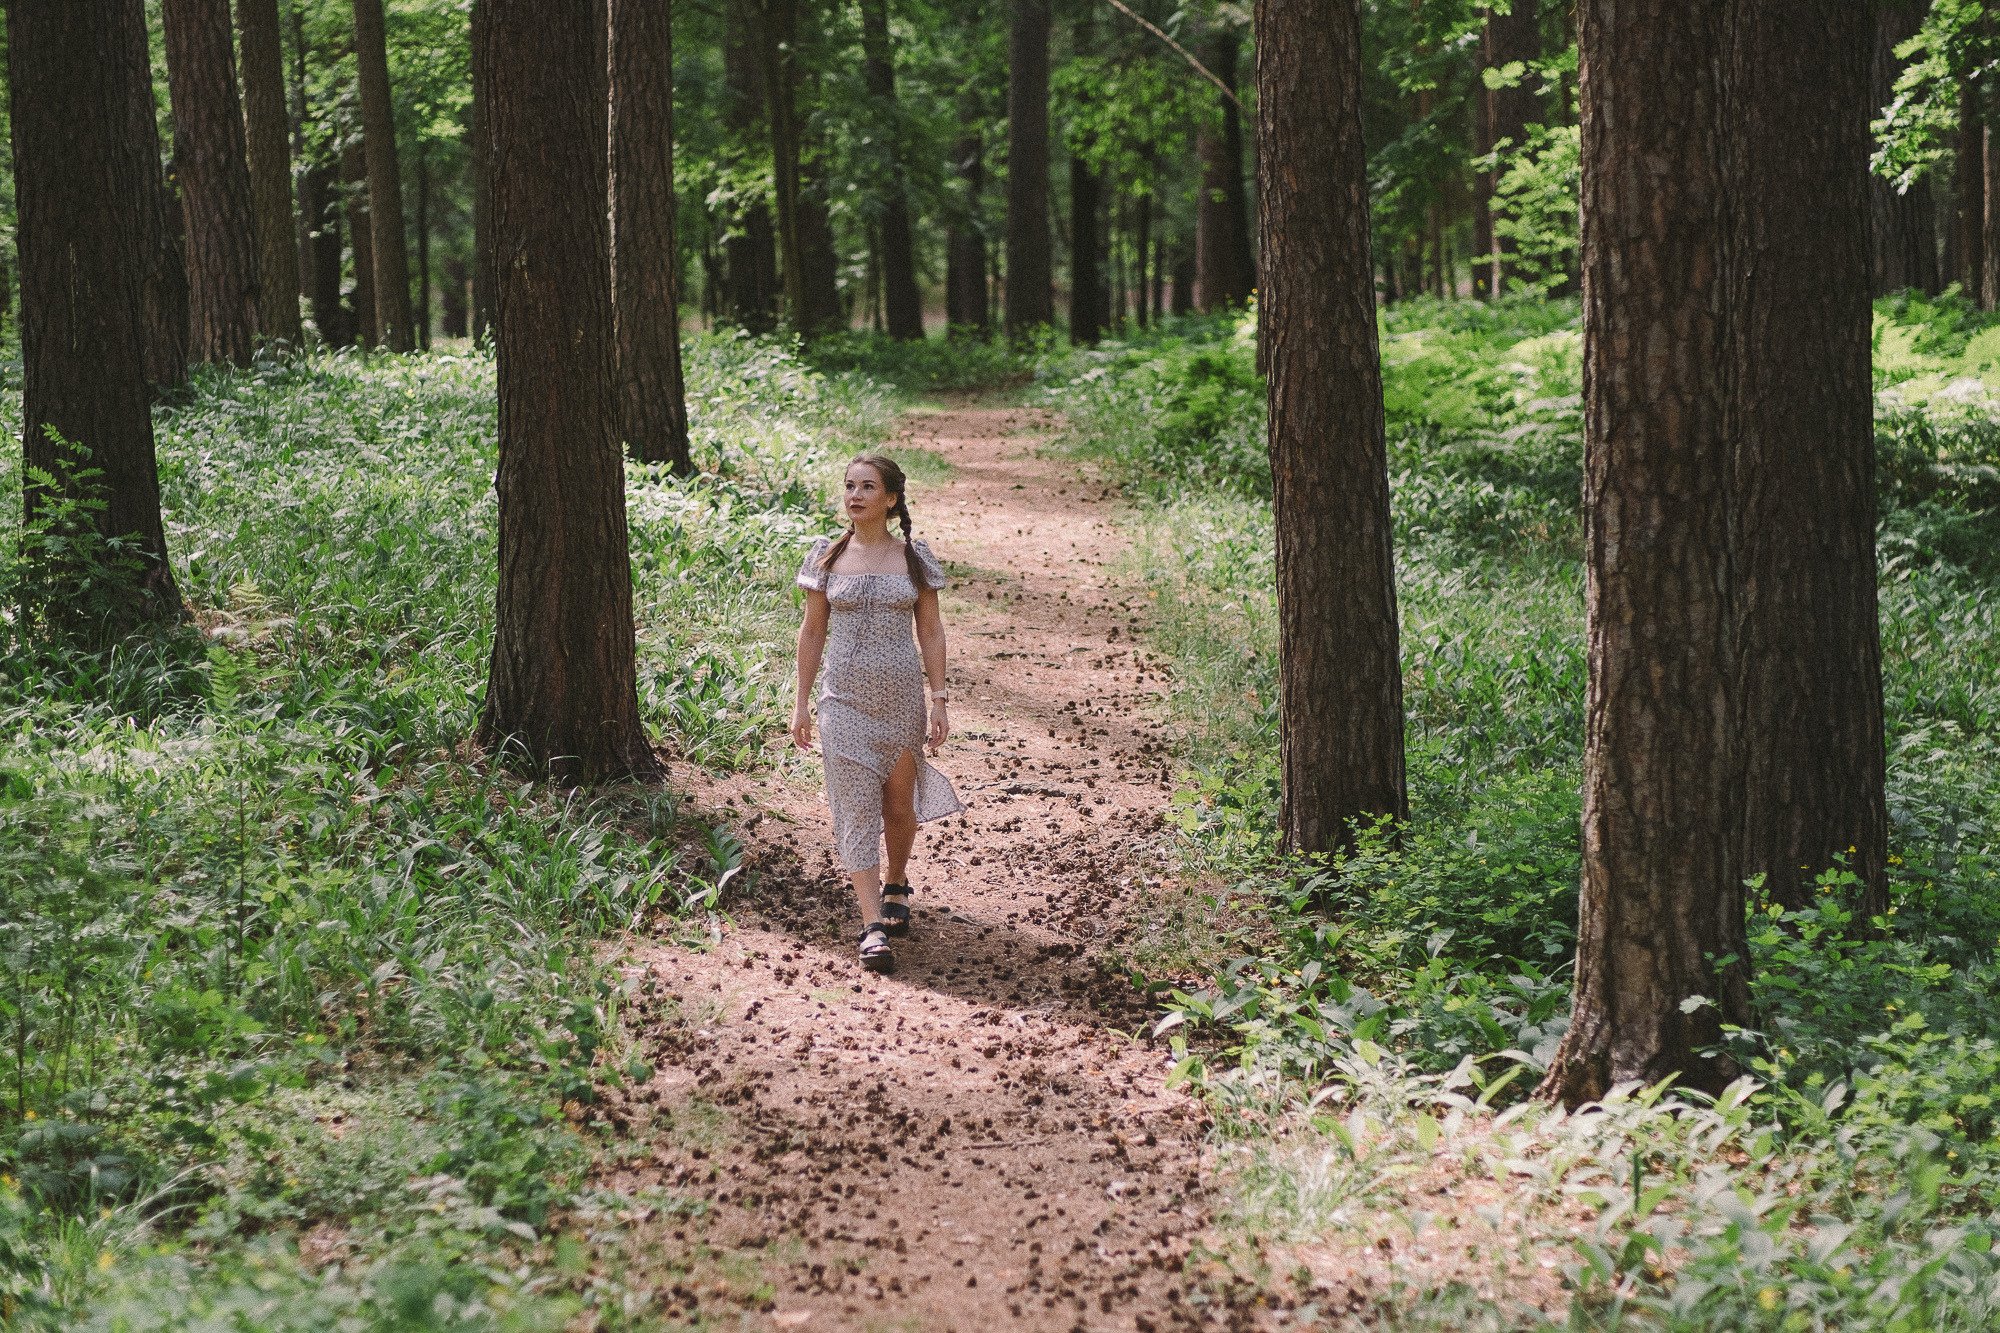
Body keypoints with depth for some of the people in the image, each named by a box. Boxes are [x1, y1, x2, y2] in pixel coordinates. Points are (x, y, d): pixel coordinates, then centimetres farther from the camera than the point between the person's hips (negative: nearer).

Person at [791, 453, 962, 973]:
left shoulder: (914, 557, 0)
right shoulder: (827, 556, 1)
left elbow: (930, 631, 4)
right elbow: (812, 631, 6)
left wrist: (939, 699, -1)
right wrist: (801, 703, 3)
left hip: (902, 695, 0)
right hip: (844, 697, 0)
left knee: (898, 803, 11)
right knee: (855, 808, -8)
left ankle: (896, 887, 40)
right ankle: (873, 928, -11)